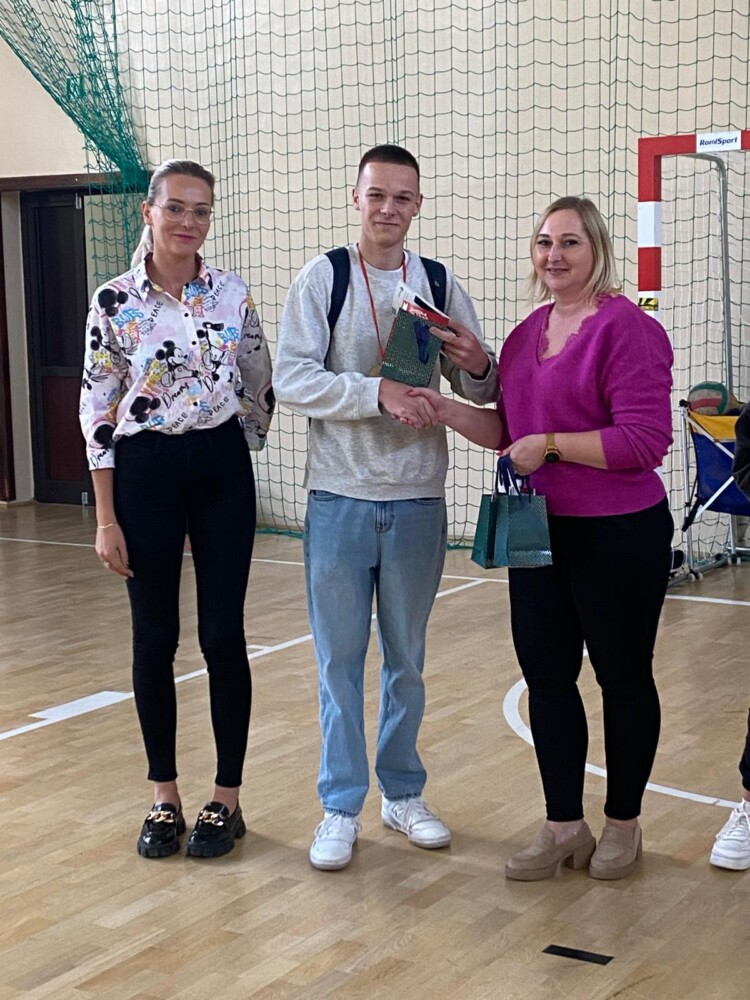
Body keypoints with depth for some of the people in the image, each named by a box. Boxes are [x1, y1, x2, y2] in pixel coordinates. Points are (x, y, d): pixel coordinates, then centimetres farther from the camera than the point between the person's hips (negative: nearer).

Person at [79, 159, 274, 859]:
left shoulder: (234, 296, 1)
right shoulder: (114, 301, -3)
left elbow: (259, 392, 10)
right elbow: (97, 410, -3)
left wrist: (232, 452, 8)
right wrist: (106, 519, -6)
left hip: (222, 474, 1)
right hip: (144, 474, -1)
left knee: (223, 636, 3)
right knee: (154, 639, 7)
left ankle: (227, 799, 16)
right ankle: (164, 798, 21)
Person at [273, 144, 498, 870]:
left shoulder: (440, 284, 4)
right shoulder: (321, 278, -4)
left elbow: (480, 395, 8)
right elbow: (290, 378, -13)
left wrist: (477, 369, -15)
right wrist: (378, 391, -24)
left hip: (417, 500, 2)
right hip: (340, 498, -2)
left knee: (407, 659, 14)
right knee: (339, 659, 5)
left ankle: (403, 794, 28)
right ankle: (341, 806, 17)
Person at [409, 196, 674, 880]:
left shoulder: (627, 328, -15)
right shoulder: (527, 334, 10)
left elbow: (645, 439, -21)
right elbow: (509, 431, 15)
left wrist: (550, 444, -20)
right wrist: (446, 409, 0)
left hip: (617, 535, -7)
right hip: (540, 533, 7)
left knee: (622, 677, 9)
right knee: (546, 676, 10)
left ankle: (623, 824, 27)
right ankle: (564, 828, 24)